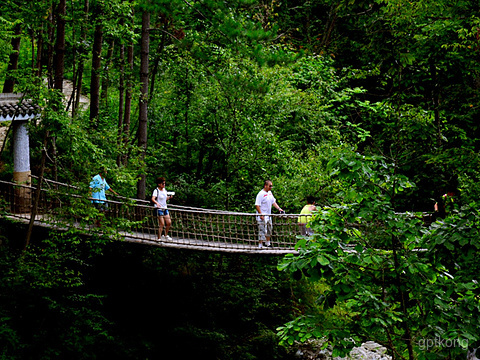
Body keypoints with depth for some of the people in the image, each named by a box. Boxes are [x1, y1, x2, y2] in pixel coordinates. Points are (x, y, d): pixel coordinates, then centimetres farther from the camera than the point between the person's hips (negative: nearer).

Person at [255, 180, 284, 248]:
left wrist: (279, 208, 4)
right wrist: (261, 214, -24)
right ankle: (260, 245, -3)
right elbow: (257, 205, -20)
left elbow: (273, 202, 18)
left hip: (268, 216, 9)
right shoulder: (261, 194, -17)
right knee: (262, 231, -8)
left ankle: (268, 244, 34)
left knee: (269, 230, 19)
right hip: (262, 217, -9)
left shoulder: (270, 193, 10)